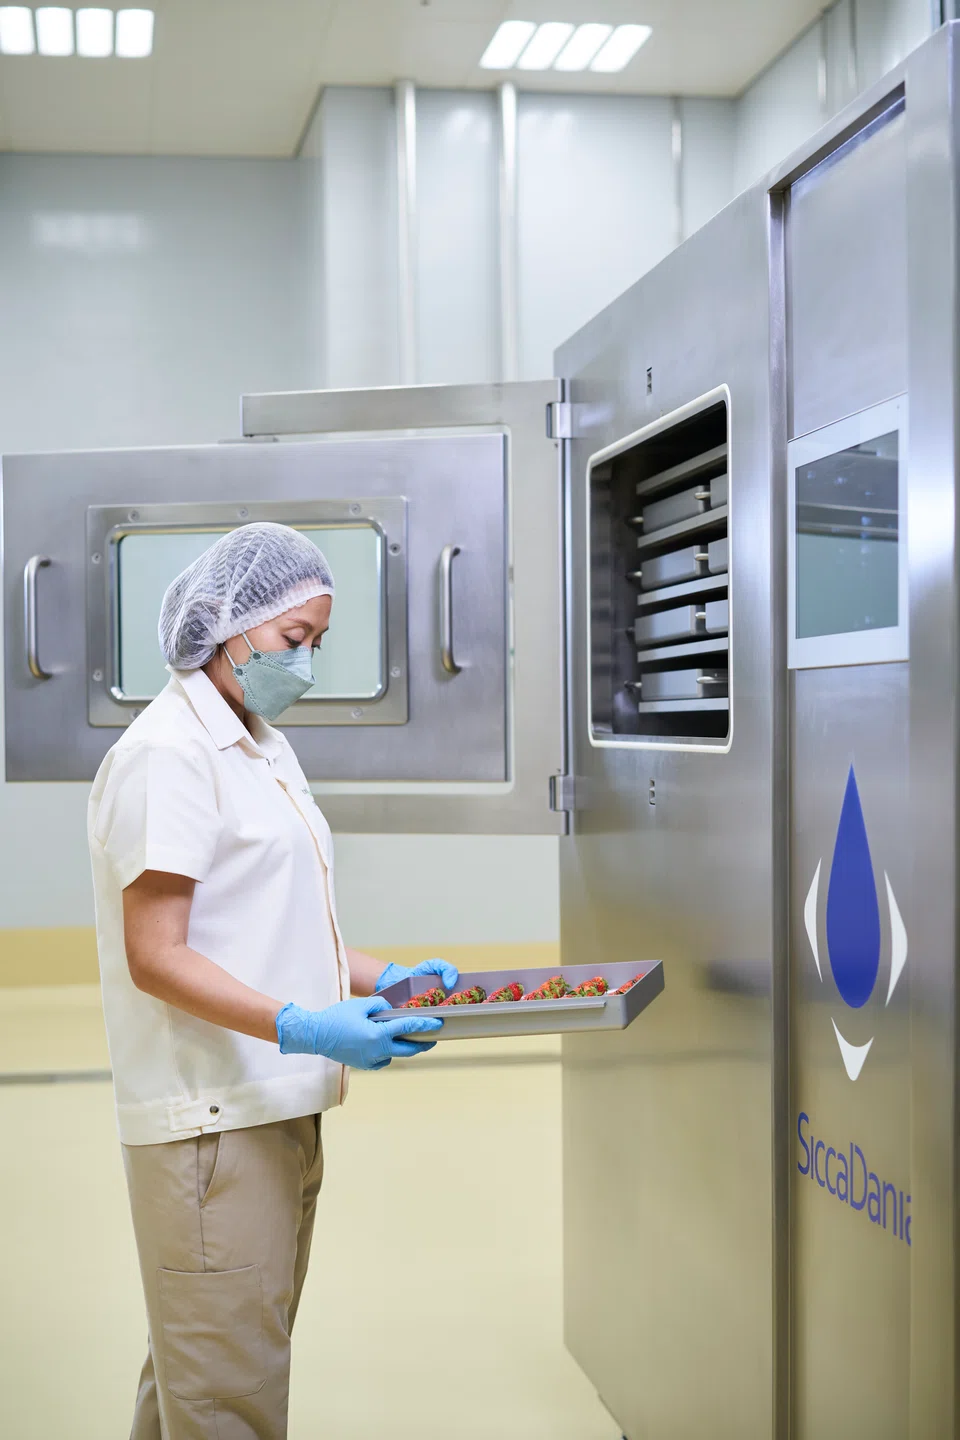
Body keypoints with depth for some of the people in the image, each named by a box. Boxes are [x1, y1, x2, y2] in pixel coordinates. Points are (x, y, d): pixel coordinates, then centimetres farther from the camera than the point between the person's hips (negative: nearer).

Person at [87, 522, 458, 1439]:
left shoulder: (261, 747, 18)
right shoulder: (167, 754, -12)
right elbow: (156, 957, -18)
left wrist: (382, 980, 9)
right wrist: (303, 1028, -27)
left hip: (274, 1108, 9)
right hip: (211, 1121, -9)